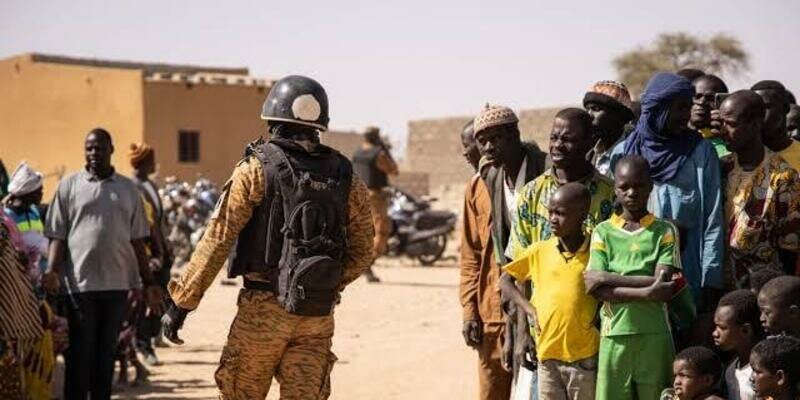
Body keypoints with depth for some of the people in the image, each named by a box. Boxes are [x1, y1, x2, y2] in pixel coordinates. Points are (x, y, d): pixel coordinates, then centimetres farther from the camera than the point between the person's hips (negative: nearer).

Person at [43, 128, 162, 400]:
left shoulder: (127, 188, 10)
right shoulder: (69, 185, 3)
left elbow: (137, 240, 12)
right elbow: (57, 235, 2)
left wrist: (148, 283, 9)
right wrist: (52, 270, -14)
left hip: (118, 283, 2)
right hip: (80, 283, -2)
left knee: (106, 352, 10)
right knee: (80, 353, 2)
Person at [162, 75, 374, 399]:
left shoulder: (256, 169, -6)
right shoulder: (347, 180, 5)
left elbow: (218, 239, -9)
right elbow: (362, 254, 9)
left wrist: (181, 302, -5)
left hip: (264, 309, -3)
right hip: (318, 316, 3)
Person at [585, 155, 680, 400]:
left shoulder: (665, 231, 4)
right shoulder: (603, 232, 7)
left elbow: (662, 285, -8)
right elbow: (598, 291, -4)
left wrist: (609, 278, -9)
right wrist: (646, 293, -15)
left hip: (654, 335, -1)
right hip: (614, 334, 1)